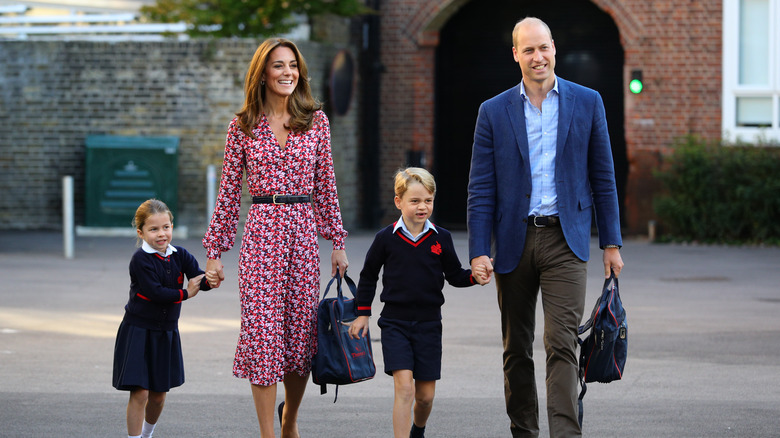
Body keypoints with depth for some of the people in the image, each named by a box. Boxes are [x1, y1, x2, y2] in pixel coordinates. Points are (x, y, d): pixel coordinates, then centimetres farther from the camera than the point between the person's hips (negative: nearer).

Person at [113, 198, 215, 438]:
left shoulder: (180, 256, 1)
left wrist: (210, 280, -33)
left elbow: (199, 280, -10)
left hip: (166, 333, 5)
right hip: (138, 331, -5)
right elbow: (155, 292, -23)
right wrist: (185, 294, -15)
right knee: (139, 392, -10)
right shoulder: (141, 260, -15)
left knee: (159, 394, 13)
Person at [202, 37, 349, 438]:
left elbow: (325, 185, 11)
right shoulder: (243, 126, 2)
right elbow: (229, 191, 5)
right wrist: (214, 250, 3)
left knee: (302, 332, 6)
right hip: (261, 231, -2)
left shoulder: (316, 120, 7)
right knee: (263, 330, -6)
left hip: (303, 232, 2)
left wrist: (337, 242, 8)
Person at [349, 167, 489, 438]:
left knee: (426, 395, 8)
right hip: (395, 322, -2)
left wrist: (474, 277, -12)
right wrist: (362, 313, 9)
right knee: (404, 387, -17)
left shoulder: (441, 238, 1)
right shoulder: (386, 238, -3)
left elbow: (454, 275, 9)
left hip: (429, 323, 2)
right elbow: (369, 275, 9)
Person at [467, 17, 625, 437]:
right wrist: (478, 251, -6)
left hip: (565, 239, -2)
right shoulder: (494, 112, 4)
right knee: (516, 349, 9)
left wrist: (611, 243, 5)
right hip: (514, 241, 2)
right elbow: (480, 189, 3)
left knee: (562, 344, -11)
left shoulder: (587, 102, 4)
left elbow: (603, 177, 7)